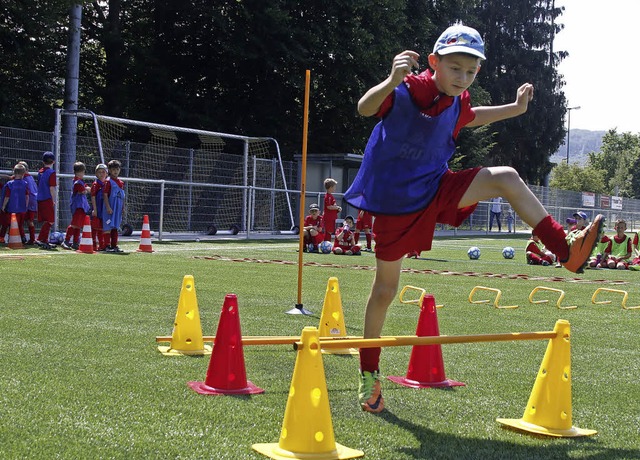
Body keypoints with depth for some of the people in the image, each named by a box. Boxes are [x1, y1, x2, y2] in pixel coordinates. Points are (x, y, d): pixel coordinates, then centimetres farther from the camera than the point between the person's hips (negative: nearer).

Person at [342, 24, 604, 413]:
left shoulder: (457, 102, 2)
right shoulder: (408, 91, -20)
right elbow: (365, 109, -40)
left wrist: (516, 108, 27)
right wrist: (391, 82, -60)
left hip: (436, 190, 6)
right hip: (395, 201, -6)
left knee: (506, 178, -10)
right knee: (386, 288, 3)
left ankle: (566, 251, -4)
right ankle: (369, 374, 19)